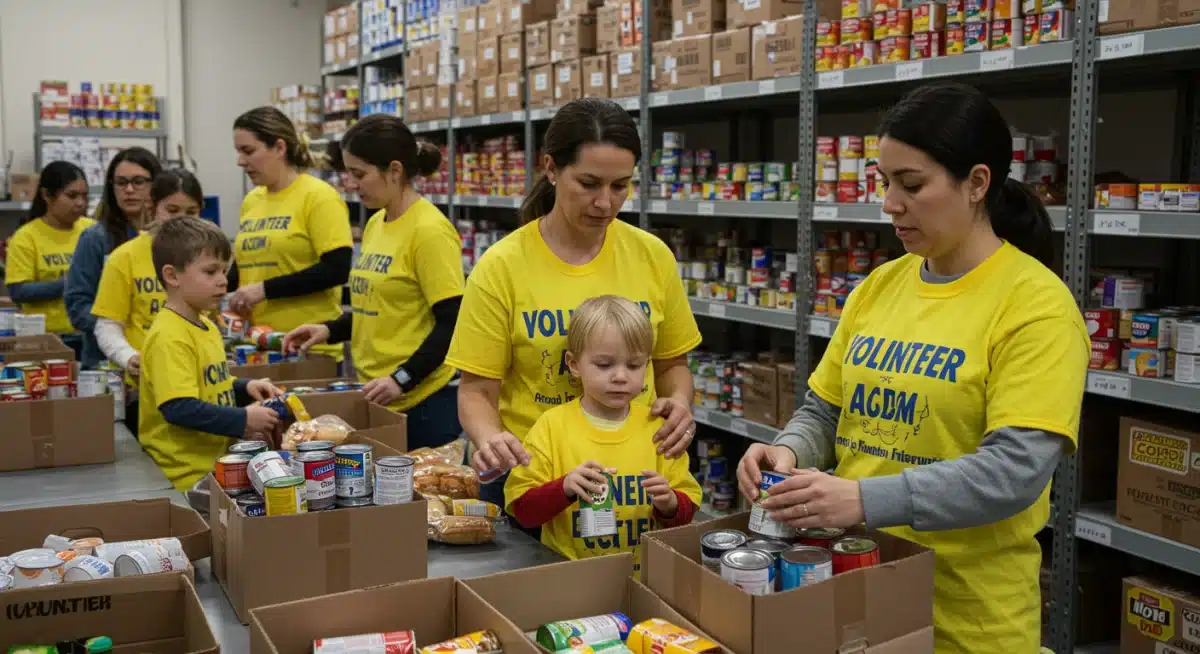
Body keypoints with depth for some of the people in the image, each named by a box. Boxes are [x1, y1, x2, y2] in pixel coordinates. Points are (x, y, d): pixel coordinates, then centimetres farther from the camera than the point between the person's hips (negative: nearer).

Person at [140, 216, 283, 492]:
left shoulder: (207, 327, 13)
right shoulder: (169, 337, -17)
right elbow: (179, 408, -25)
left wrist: (244, 388, 8)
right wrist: (243, 420, -19)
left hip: (219, 466, 9)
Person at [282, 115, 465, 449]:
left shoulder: (429, 230, -15)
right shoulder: (375, 224, 10)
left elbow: (452, 323, -17)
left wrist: (402, 379, -20)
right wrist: (329, 330, 7)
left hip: (424, 399, -8)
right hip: (378, 397, 8)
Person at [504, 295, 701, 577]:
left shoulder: (657, 426, 6)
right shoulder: (552, 426, 1)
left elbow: (687, 510, 10)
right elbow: (522, 510, -1)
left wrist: (670, 504, -10)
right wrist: (565, 487, -16)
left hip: (646, 572, 2)